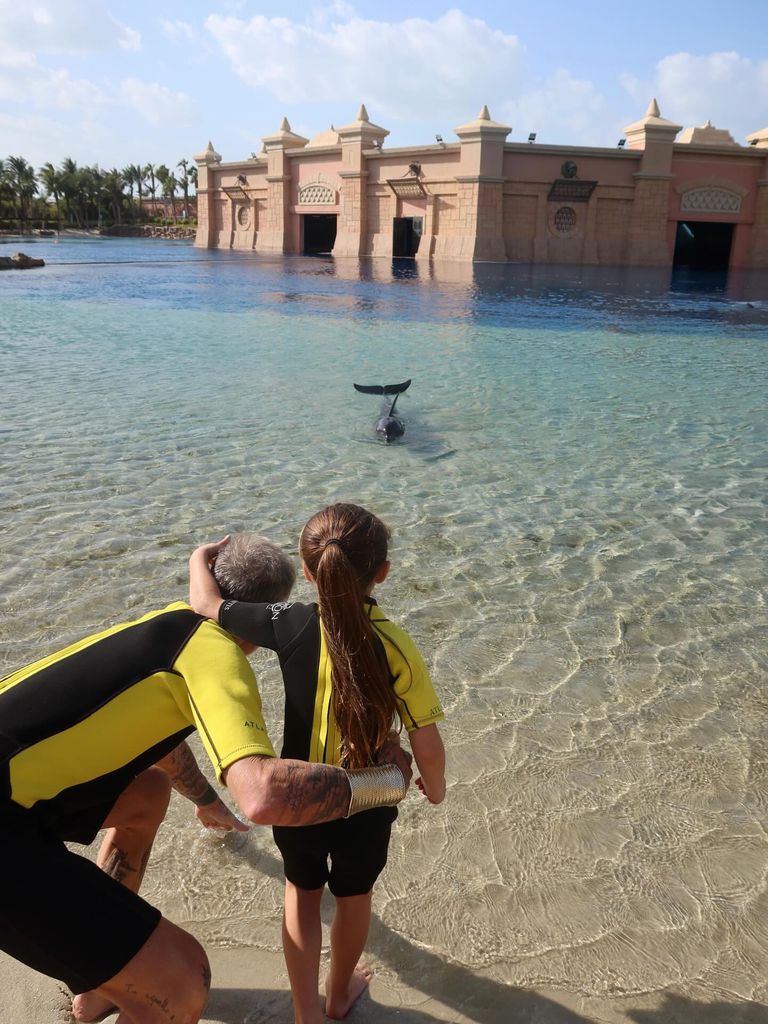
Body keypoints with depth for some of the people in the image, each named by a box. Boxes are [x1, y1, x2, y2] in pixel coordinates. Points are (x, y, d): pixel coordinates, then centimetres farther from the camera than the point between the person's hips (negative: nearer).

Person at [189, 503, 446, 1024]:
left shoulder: (292, 626, -22)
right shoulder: (396, 646, -23)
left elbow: (205, 603, -12)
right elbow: (427, 745, -20)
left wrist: (201, 558, 9)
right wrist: (435, 786, 2)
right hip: (366, 806, 0)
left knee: (302, 892, 29)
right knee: (354, 897, 28)